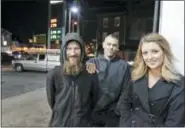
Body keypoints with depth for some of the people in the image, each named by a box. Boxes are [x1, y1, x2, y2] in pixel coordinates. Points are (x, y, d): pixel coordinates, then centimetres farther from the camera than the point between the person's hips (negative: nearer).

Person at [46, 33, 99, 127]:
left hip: (83, 123, 0)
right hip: (59, 123, 0)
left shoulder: (91, 74, -11)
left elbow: (95, 99, 2)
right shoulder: (54, 74, -11)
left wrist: (83, 114, 9)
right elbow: (51, 100, 2)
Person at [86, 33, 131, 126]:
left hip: (112, 113, -1)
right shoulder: (93, 62, 0)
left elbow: (125, 91, -3)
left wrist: (119, 110, -5)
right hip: (94, 111, 2)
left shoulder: (124, 66, -4)